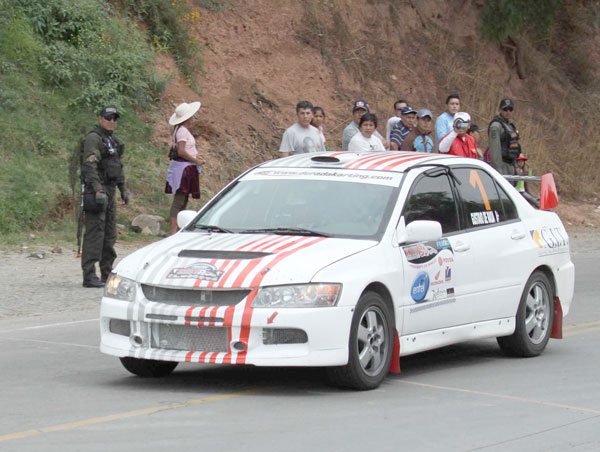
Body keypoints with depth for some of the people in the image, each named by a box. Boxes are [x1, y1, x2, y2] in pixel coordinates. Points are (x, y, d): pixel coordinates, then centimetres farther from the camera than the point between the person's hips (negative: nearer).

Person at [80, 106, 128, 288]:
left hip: (109, 191, 10)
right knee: (94, 233, -11)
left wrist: (123, 189, 23)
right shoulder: (93, 139, -11)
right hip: (96, 190, -10)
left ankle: (107, 274, 21)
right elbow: (90, 166, -21)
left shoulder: (113, 140, 19)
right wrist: (98, 190, -28)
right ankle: (89, 276, -12)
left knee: (110, 234, 13)